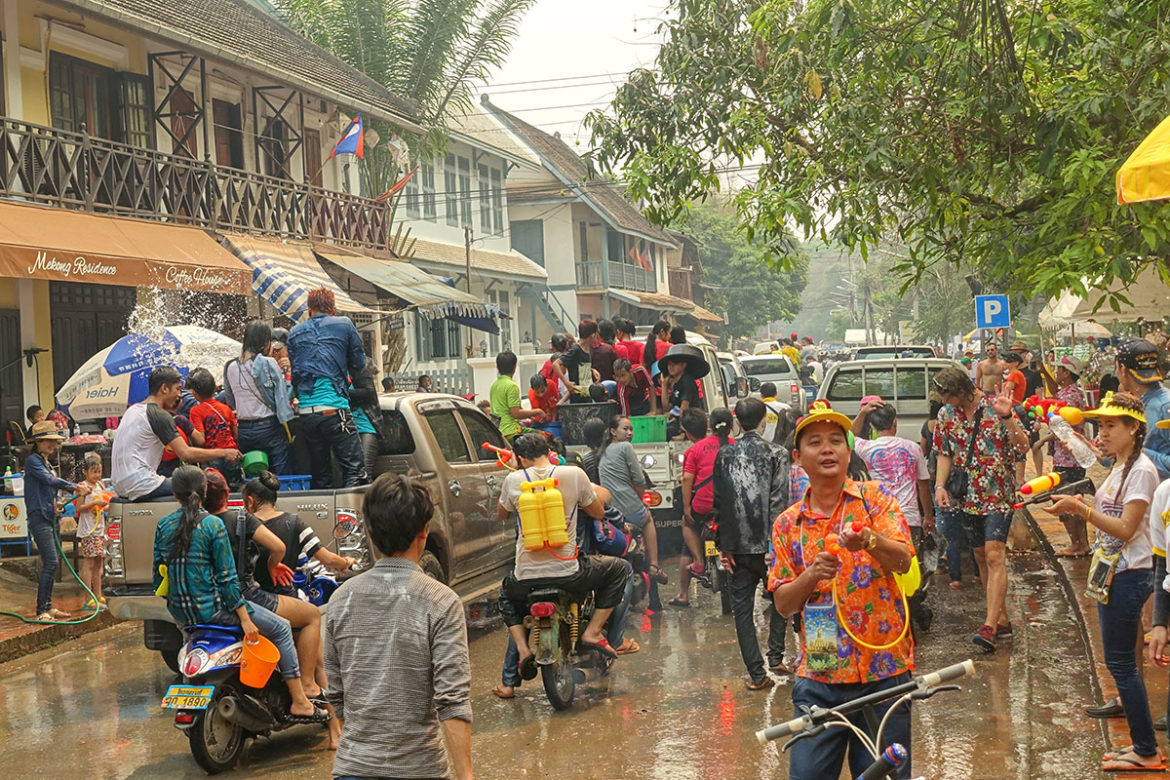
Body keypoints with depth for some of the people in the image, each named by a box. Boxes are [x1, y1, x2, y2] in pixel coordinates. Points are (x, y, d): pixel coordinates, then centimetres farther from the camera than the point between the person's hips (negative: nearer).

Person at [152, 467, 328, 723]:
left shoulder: (163, 526, 2)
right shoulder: (212, 524, -14)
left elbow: (157, 573, 7)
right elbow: (226, 577, -15)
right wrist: (245, 619, -11)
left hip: (178, 611, 7)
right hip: (210, 607, -7)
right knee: (281, 628, 6)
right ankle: (299, 704, 5)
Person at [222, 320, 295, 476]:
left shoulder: (230, 367, 5)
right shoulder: (268, 363, -11)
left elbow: (230, 402, 13)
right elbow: (285, 394, -8)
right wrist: (284, 372, 4)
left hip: (243, 430, 6)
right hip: (268, 427, -5)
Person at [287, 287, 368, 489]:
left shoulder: (294, 333, 16)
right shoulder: (344, 325, 6)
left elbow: (294, 373, 19)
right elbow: (358, 365, 13)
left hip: (306, 412, 5)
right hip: (334, 408, -5)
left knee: (319, 475, 11)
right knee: (355, 470, -8)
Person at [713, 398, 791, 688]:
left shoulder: (724, 455, 4)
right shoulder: (775, 455, -6)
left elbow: (718, 502, 4)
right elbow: (778, 503, -12)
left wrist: (723, 546, 8)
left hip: (737, 546, 2)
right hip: (767, 544, -2)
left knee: (742, 608, 6)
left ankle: (756, 674, 4)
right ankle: (776, 655, 15)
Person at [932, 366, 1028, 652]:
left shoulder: (995, 407, -9)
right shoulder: (946, 415, 5)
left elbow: (1023, 446, -14)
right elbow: (944, 454, 11)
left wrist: (1007, 417, -29)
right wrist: (940, 484, -4)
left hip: (998, 495, -5)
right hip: (967, 497, 5)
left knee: (994, 556, -15)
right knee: (982, 559, 11)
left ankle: (990, 626, -19)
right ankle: (1002, 620, 21)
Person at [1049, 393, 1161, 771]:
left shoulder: (1141, 470, -16)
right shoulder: (1118, 468, 13)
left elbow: (1125, 528, -22)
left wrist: (1079, 508, -26)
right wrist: (1079, 506, 3)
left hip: (1128, 576, -10)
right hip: (1110, 573, 10)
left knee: (1120, 662, -4)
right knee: (1121, 662, 14)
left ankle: (1146, 751, 6)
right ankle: (1143, 744, 22)